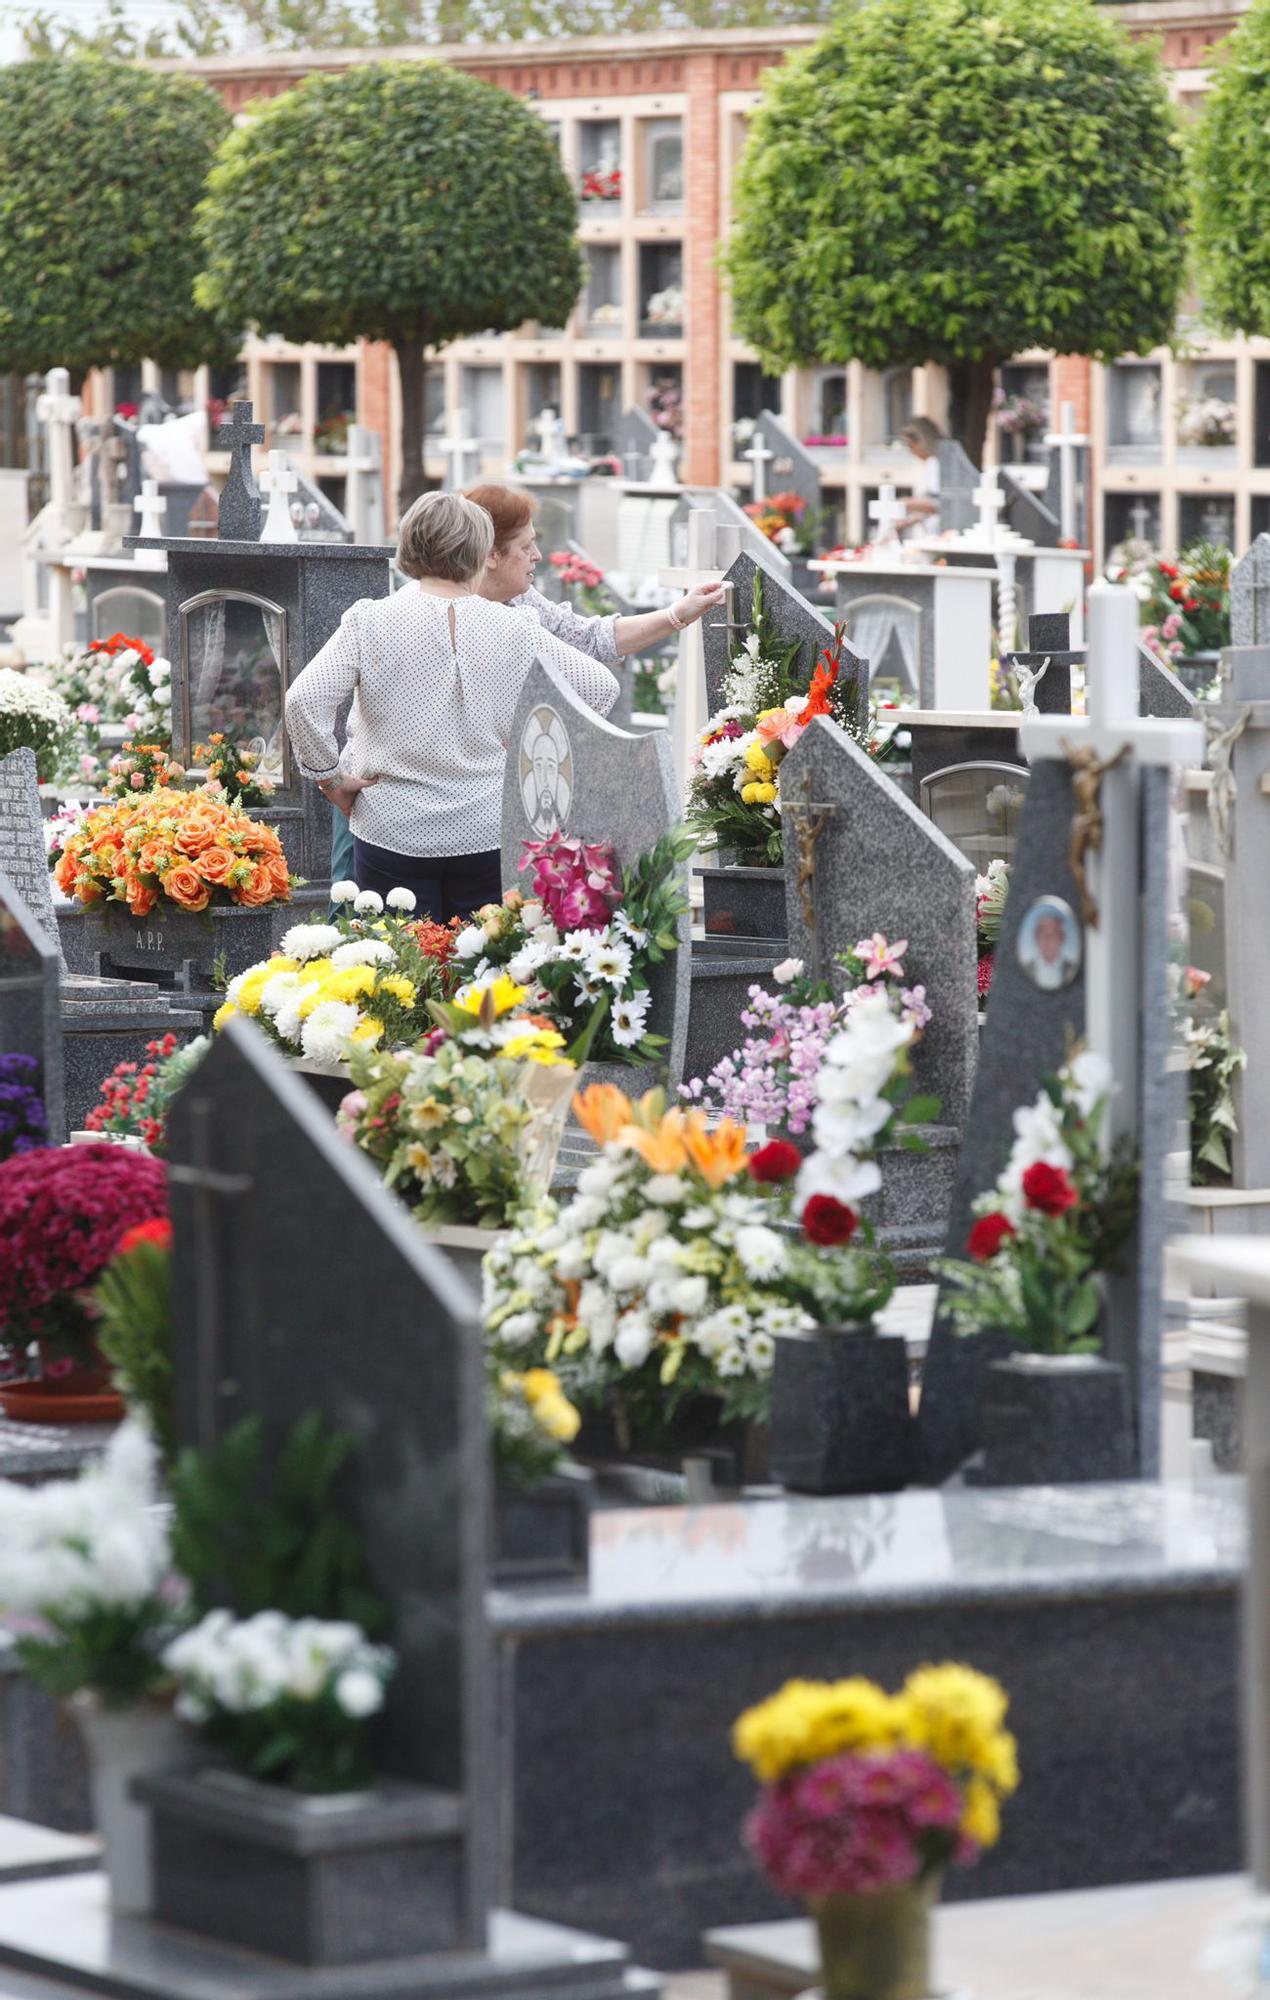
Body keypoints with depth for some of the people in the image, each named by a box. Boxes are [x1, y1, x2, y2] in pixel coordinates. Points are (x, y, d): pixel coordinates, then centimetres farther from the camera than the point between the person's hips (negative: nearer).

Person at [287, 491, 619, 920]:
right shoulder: (514, 630, -1)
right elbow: (600, 687, 3)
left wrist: (328, 776, 0)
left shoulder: (370, 622, -5)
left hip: (394, 832, -1)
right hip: (488, 833, 1)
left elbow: (304, 700, -13)